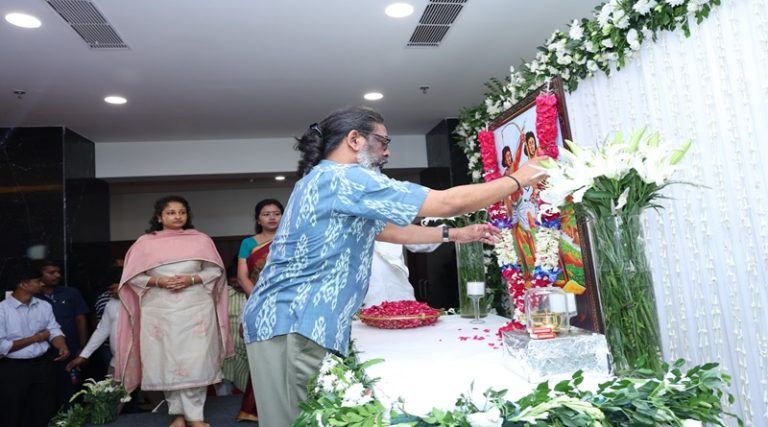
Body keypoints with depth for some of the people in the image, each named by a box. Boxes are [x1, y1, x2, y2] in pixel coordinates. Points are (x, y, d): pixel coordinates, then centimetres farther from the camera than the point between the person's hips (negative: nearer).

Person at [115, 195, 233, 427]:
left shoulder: (201, 239, 6)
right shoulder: (145, 242, 7)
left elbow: (215, 270, 5)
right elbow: (132, 276, 5)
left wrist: (192, 279, -10)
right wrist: (158, 281, -10)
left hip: (196, 309, -1)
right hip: (159, 310, 1)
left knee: (195, 361, -4)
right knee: (167, 362, 4)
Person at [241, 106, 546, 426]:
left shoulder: (324, 179, 17)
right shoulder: (344, 178, -16)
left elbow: (384, 229, 21)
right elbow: (449, 203, -15)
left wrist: (454, 234, 19)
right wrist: (518, 180, 0)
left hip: (295, 322, 10)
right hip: (292, 325, -10)